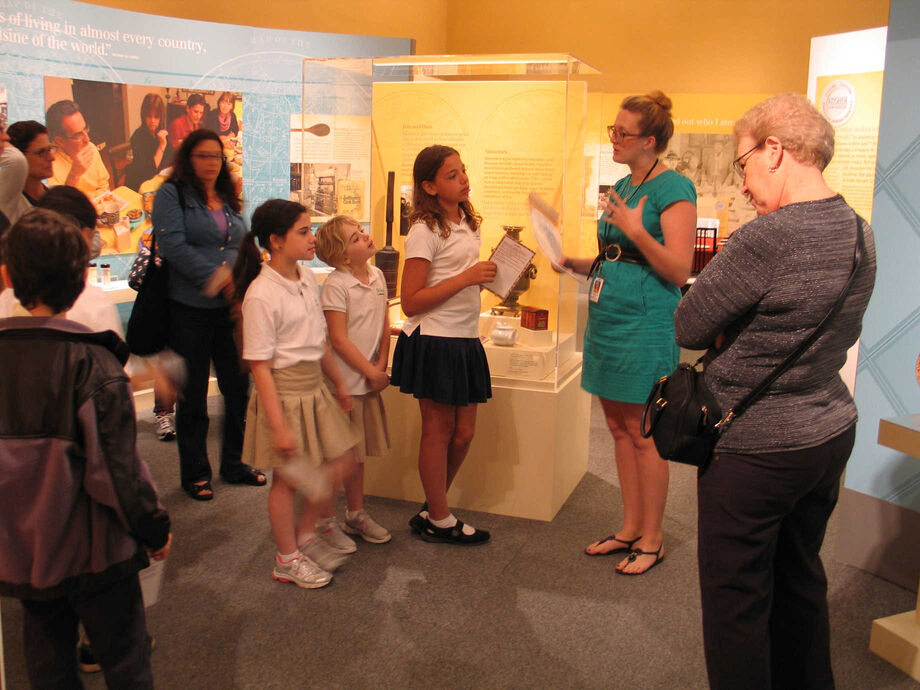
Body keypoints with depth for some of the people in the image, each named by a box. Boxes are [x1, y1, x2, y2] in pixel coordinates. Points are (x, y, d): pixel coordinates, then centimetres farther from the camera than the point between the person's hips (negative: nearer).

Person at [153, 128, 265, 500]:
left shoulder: (229, 200, 16)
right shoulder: (172, 194, -2)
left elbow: (244, 245, 12)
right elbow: (173, 246, -14)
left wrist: (229, 273, -8)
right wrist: (217, 279, -17)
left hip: (231, 306, 5)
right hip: (190, 309, -5)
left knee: (239, 386, 9)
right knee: (193, 395, 6)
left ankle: (234, 464, 26)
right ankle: (194, 473, 20)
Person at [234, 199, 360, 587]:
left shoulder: (307, 280, 4)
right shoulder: (261, 294, -20)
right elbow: (259, 366, -19)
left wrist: (338, 384, 22)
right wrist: (279, 425, -20)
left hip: (314, 389, 8)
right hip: (283, 394, -8)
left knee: (340, 464, 13)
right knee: (288, 479, 7)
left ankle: (305, 535, 33)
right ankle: (287, 559, 27)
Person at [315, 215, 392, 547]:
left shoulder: (377, 276, 6)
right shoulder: (335, 284, -16)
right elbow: (338, 339, -17)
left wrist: (381, 366, -1)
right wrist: (371, 372, -12)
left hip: (369, 379, 7)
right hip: (342, 380, -7)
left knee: (358, 451, 19)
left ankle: (356, 514, 34)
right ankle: (325, 521, 19)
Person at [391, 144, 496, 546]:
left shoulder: (468, 224, 12)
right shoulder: (425, 231, -12)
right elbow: (411, 302, -17)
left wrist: (494, 274, 5)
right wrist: (467, 278, -20)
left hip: (465, 341, 8)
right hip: (433, 342, -8)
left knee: (463, 433, 11)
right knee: (438, 432, 5)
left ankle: (430, 511, 28)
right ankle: (440, 522, 20)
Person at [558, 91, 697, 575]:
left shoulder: (673, 189, -10)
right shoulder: (621, 187, 15)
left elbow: (679, 271, -16)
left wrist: (637, 231, -24)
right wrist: (575, 264, 6)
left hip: (646, 321, -9)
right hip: (607, 316, 9)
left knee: (642, 433, 0)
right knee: (619, 428, 13)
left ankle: (651, 539, 15)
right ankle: (630, 528, 26)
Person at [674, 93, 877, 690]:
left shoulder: (767, 239, -26)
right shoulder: (860, 232, 2)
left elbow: (687, 327, -17)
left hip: (755, 449, -9)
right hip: (831, 434, 9)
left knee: (737, 598, 8)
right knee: (800, 578, 25)